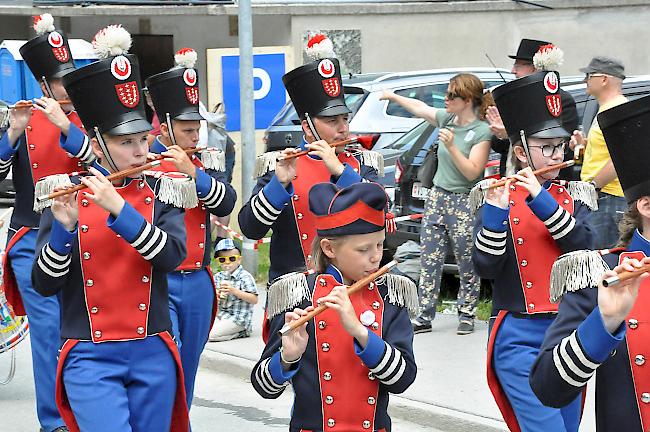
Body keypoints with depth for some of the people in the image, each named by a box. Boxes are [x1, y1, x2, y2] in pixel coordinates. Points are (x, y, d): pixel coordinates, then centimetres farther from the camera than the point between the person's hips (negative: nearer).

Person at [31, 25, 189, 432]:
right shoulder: (67, 195, -1)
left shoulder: (161, 191, 3)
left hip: (153, 355, 2)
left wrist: (118, 209, -22)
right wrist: (63, 227, -21)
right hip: (91, 359, -2)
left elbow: (172, 256, -13)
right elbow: (45, 284, -4)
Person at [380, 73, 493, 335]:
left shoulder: (482, 131, -12)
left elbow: (472, 172, -17)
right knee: (429, 262, 4)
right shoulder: (447, 119, 7)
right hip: (437, 197, 6)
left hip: (464, 203, -6)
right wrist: (392, 96, 29)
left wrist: (452, 146, -25)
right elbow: (419, 108, 24)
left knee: (467, 264, 2)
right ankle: (424, 317, 6)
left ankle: (467, 315, 14)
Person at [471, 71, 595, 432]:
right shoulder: (500, 195, -1)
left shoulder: (572, 195, 8)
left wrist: (541, 200, -19)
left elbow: (583, 247, -11)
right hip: (520, 337, -4)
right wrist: (495, 210, -22)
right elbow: (486, 268, -10)